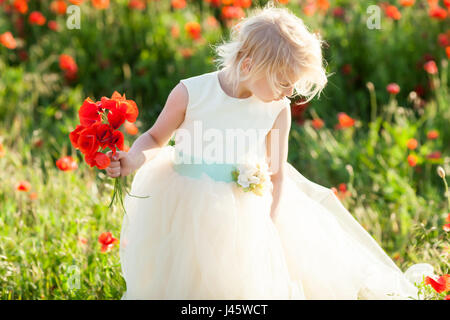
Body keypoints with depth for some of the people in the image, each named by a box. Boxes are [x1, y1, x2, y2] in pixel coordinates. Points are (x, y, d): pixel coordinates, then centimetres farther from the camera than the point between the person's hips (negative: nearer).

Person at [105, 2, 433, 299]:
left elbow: (276, 172, 3)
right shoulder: (191, 93, -16)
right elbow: (155, 138, -2)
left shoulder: (277, 111, -9)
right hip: (183, 209, -1)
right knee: (174, 283, 8)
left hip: (244, 212, 1)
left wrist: (270, 222, -3)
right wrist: (133, 159, -22)